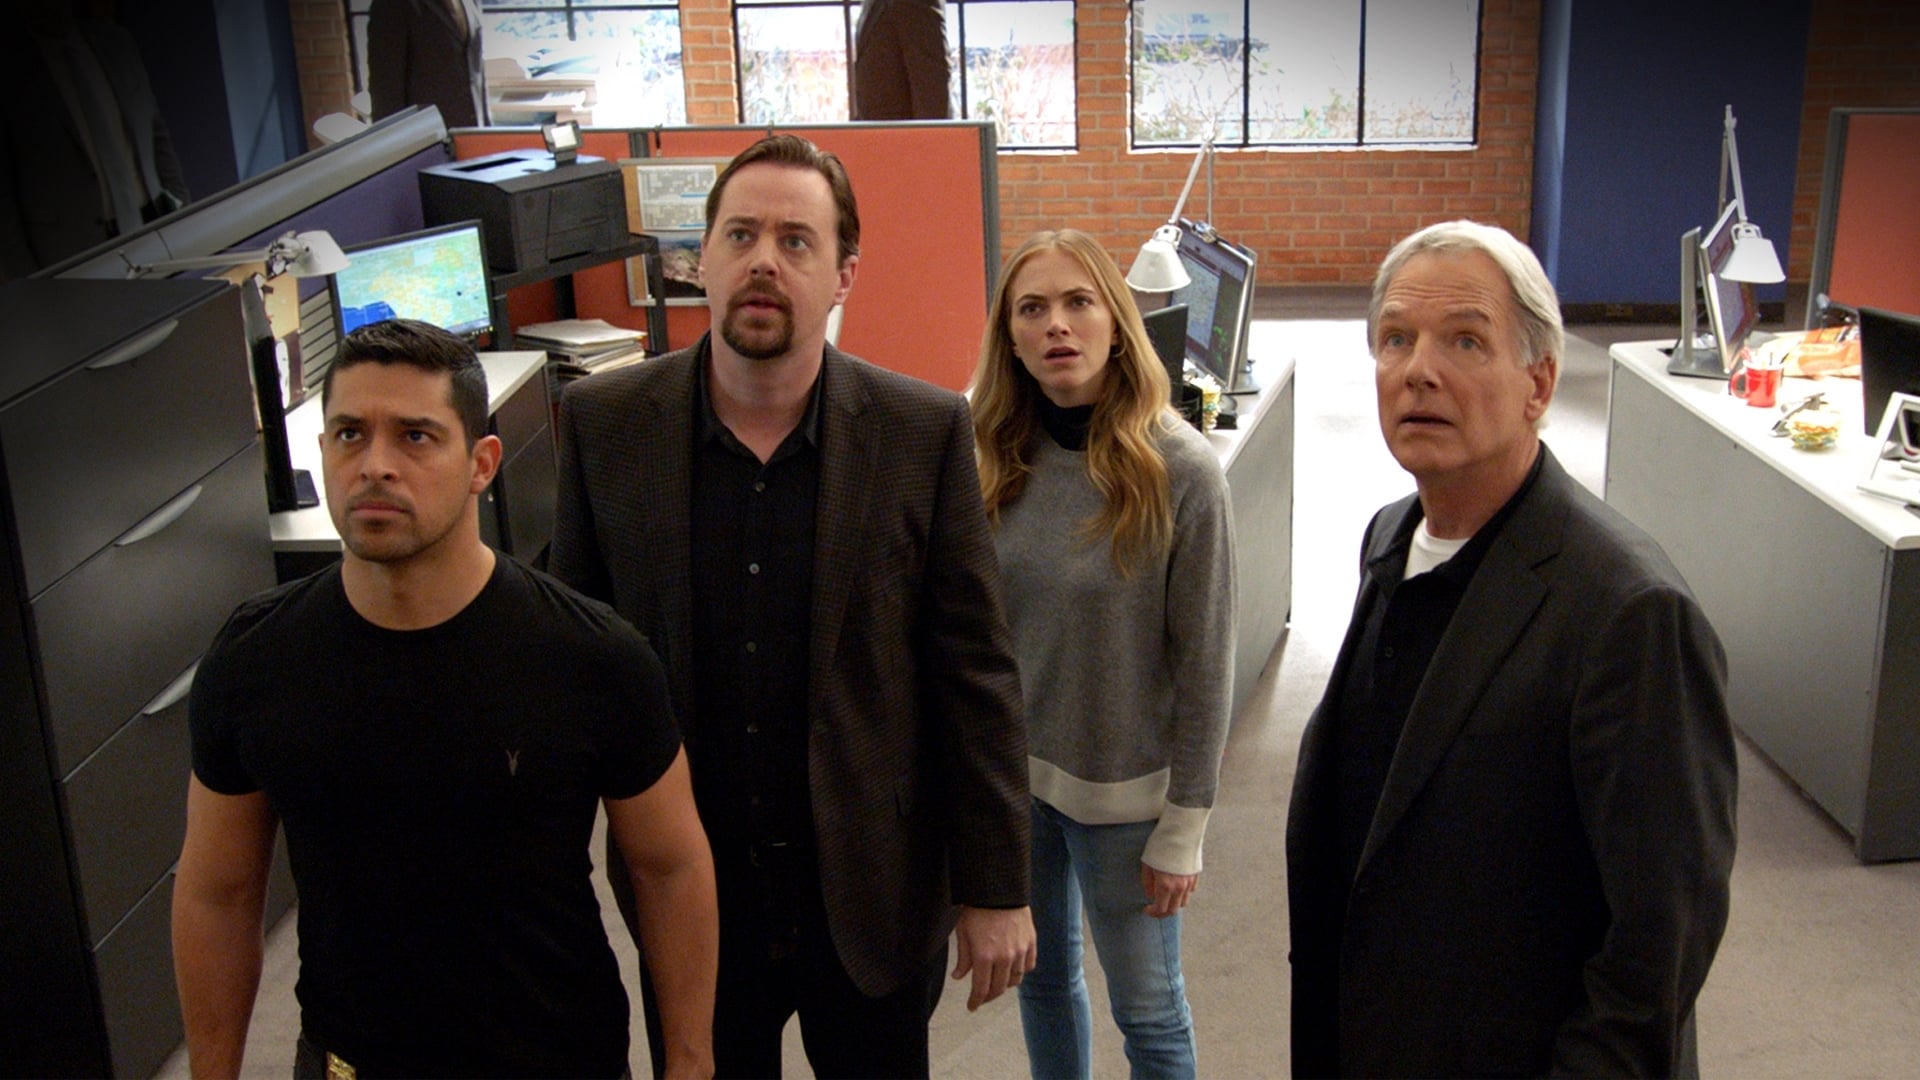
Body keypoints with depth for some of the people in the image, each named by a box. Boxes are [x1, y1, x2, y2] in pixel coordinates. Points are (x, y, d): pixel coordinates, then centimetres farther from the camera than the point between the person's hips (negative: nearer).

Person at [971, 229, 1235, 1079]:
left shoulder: (1179, 471, -17)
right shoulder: (992, 457, -5)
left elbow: (1204, 666, -13)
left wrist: (1184, 827, -10)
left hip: (1121, 790, -4)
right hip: (1007, 775, 4)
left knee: (1146, 1012, 14)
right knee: (1041, 980, 22)